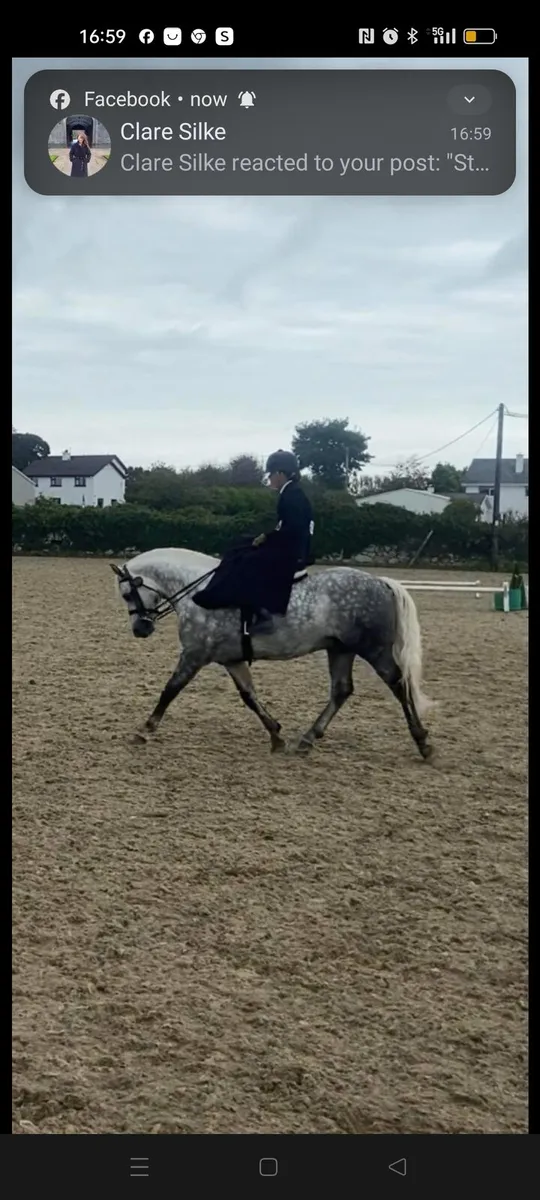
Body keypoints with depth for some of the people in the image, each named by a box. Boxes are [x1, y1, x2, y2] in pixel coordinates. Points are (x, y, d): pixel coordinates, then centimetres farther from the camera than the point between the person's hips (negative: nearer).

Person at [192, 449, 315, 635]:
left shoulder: (293, 495, -15)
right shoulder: (290, 494, 16)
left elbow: (292, 530, -25)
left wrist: (267, 538, -16)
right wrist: (267, 537, 9)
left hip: (292, 553, -10)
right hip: (288, 549, 10)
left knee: (249, 564, -18)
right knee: (240, 558, 10)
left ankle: (260, 615, -23)